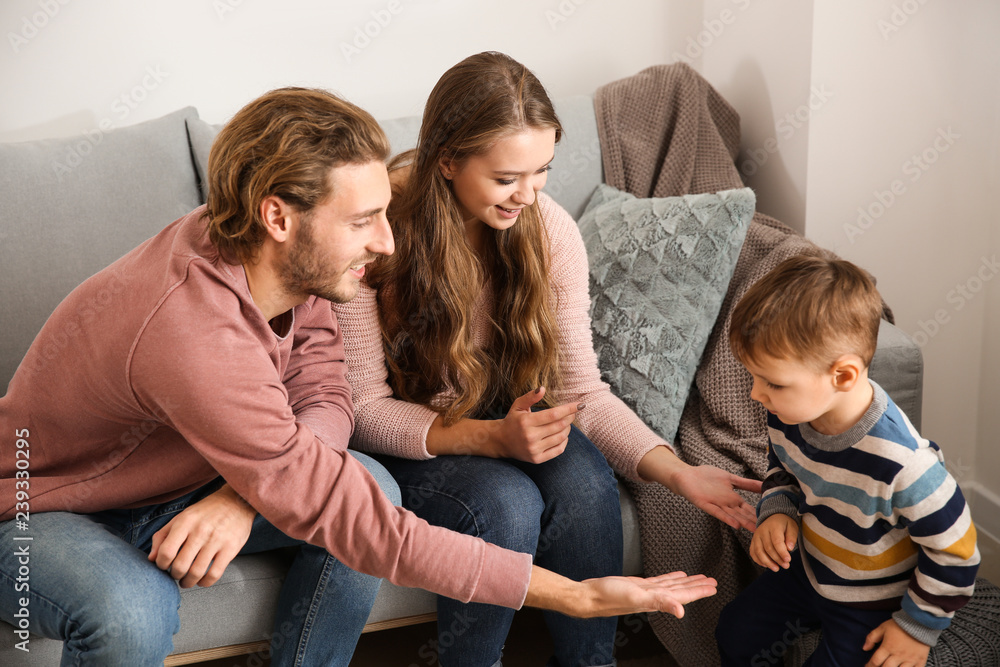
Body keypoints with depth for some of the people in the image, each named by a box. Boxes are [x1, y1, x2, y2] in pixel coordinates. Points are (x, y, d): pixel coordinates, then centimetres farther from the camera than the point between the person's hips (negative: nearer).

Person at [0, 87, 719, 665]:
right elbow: (345, 518, -39)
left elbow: (325, 399, -10)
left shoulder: (296, 264, -14)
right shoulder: (195, 335, -40)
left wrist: (246, 491, -34)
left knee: (372, 483, -16)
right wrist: (575, 595, -38)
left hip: (174, 487, 7)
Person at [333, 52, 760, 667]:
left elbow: (580, 390, -8)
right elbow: (364, 407, -19)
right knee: (506, 504, -31)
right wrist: (491, 437, -33)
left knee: (586, 487, -26)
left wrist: (675, 471, -23)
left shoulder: (549, 229, -11)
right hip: (405, 436, -3)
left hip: (508, 416, 4)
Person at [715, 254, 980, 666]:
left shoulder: (902, 465, -39)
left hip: (873, 604, -6)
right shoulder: (788, 415, -18)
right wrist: (776, 511, -11)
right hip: (808, 569, 6)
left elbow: (955, 552, -23)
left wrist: (918, 627, -13)